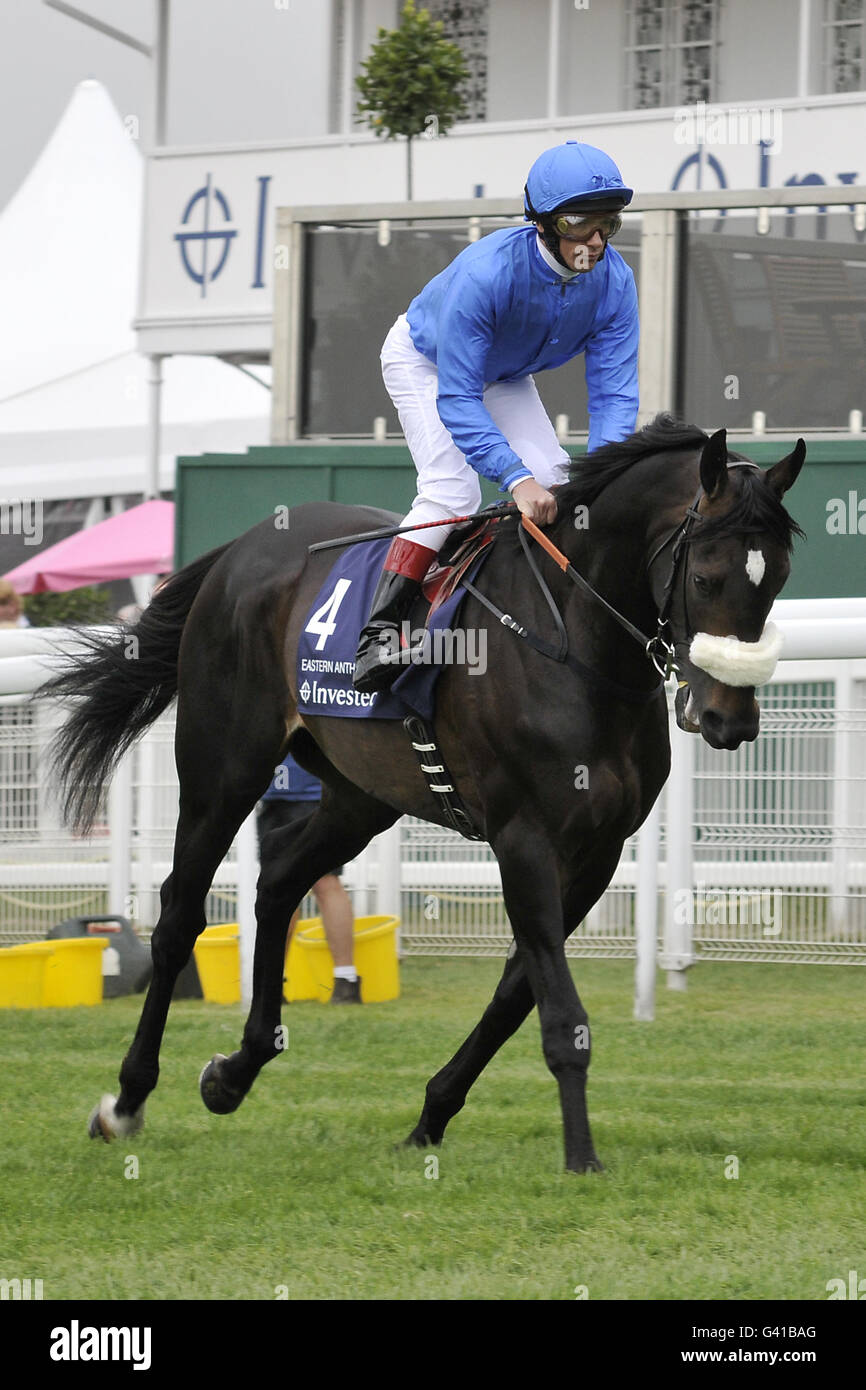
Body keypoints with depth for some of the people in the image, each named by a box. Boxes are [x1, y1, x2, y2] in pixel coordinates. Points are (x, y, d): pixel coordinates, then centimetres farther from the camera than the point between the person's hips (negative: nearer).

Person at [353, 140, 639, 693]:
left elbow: (614, 392, -24)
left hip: (504, 374, 6)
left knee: (553, 478, -9)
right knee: (453, 489, -23)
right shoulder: (485, 272, -43)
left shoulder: (613, 280, -26)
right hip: (424, 361, -6)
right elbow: (456, 400, -42)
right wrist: (516, 477, -52)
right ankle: (379, 629, -21)